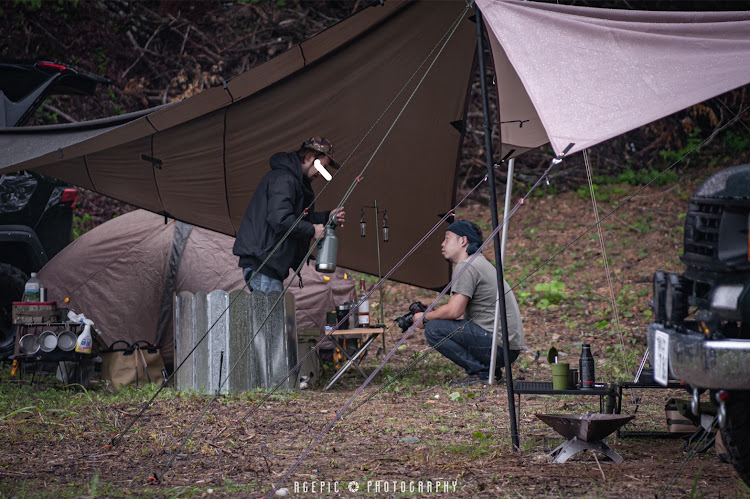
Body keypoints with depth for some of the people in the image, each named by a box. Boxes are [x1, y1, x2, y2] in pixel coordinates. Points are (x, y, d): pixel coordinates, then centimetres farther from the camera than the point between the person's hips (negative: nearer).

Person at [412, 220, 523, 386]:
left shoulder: (466, 266, -12)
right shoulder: (479, 262, 20)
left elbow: (454, 311, -19)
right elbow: (458, 309, 25)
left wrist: (425, 317, -2)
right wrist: (432, 313, 12)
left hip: (500, 345, -10)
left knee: (434, 329, -15)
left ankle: (480, 371, -12)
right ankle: (490, 367, 13)